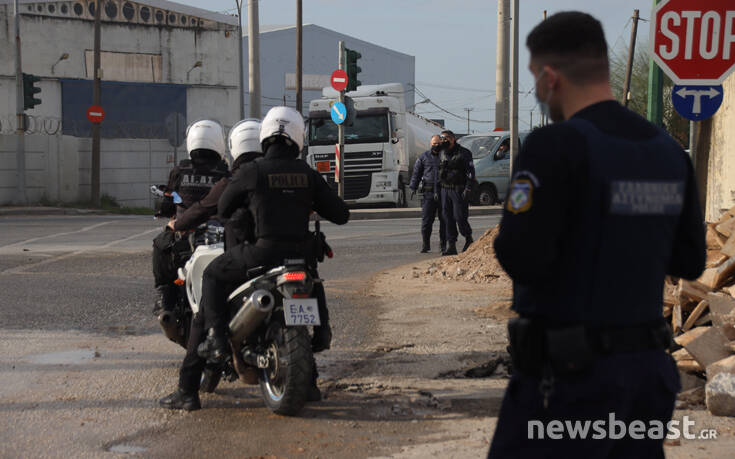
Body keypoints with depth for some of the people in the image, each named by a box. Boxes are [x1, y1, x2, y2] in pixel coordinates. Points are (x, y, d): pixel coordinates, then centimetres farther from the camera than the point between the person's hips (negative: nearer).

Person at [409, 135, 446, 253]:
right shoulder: (424, 157, 10)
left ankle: (443, 245, 9)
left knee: (444, 219, 2)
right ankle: (426, 244, 5)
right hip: (428, 193, 0)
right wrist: (413, 188, 3)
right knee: (426, 219, -3)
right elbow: (416, 173, 12)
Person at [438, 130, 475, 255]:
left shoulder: (463, 153, -7)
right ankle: (451, 246, 6)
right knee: (448, 218, 3)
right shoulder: (443, 153, 12)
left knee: (459, 217, -8)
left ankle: (468, 240, 14)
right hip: (445, 190, 6)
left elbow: (471, 172, -9)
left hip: (459, 190, -6)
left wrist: (467, 190, -17)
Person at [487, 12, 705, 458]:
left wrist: (509, 234, 0)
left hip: (569, 371, -7)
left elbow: (522, 259, -21)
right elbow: (689, 262, 12)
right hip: (650, 366, 7)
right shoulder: (668, 150, 6)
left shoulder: (557, 147, -16)